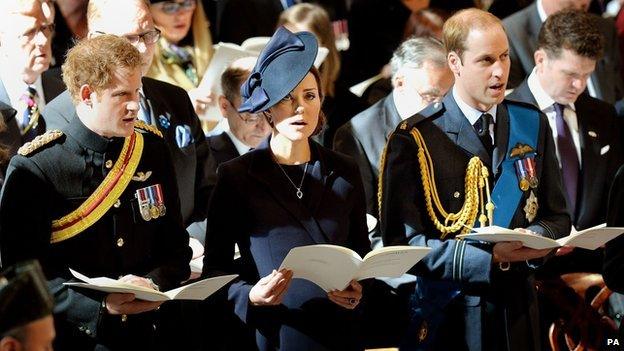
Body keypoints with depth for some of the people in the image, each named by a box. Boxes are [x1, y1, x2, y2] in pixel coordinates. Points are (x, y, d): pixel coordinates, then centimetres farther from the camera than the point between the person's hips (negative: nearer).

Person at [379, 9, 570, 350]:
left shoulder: (532, 125, 6)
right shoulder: (414, 139, -10)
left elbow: (556, 217, 11)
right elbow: (403, 243, -15)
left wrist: (535, 238, -12)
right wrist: (491, 258, -23)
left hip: (517, 316, 4)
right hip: (447, 318, -4)